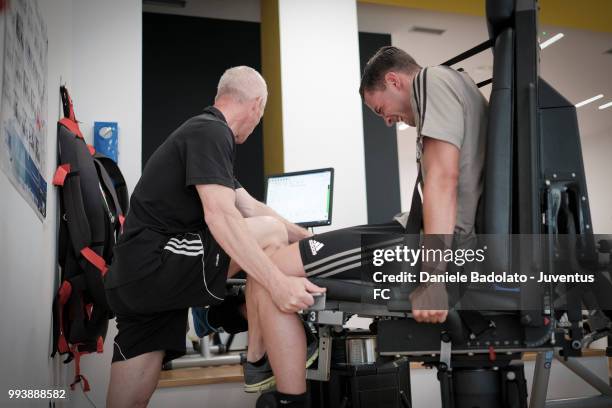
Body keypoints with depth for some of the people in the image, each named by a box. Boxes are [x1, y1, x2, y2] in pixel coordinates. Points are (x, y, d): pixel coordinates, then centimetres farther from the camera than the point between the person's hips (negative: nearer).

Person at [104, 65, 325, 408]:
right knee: (271, 233, -6)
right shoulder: (210, 131, -10)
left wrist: (306, 238, 26)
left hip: (136, 276, 10)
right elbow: (220, 216, -24)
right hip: (153, 264, -10)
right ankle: (258, 363, 4)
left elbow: (251, 208, 26)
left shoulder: (207, 132, 23)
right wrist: (278, 282, -28)